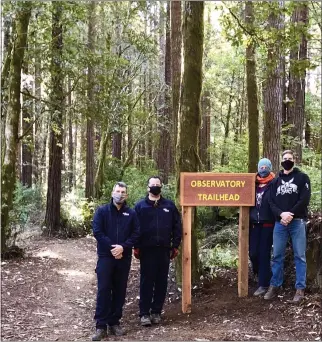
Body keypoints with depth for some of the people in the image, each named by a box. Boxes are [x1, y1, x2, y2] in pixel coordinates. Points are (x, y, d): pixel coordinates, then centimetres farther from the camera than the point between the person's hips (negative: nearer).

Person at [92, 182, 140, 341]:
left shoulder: (131, 213, 6)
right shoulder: (102, 211, 1)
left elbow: (136, 234, 1)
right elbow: (97, 231, -7)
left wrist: (123, 247, -15)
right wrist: (111, 247, -15)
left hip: (124, 257, 3)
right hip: (105, 256, -2)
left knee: (120, 291, 7)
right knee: (103, 290, -5)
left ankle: (114, 322, 16)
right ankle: (101, 326, -2)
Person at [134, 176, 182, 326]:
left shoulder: (169, 205, 7)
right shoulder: (140, 206, 2)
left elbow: (177, 226, 7)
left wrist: (175, 246, 2)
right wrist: (136, 247, -5)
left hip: (164, 249, 2)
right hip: (147, 250, -2)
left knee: (161, 282, 6)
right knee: (146, 282, 1)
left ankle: (156, 312, 16)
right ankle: (144, 313, 6)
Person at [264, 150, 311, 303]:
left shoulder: (302, 177, 6)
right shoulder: (277, 180, 16)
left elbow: (305, 199, -5)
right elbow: (271, 201, 7)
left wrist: (290, 215, -13)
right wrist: (281, 214, -12)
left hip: (297, 222, -3)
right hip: (280, 223, 3)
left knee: (299, 256, -1)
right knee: (277, 255, 5)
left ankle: (300, 289, 4)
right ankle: (274, 286, 14)